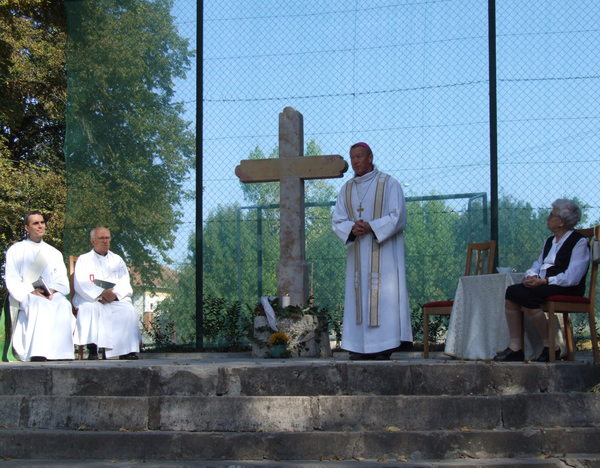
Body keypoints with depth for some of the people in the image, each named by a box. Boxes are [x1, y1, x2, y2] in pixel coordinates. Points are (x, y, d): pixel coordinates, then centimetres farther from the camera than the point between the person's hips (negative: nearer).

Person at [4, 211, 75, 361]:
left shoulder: (54, 253, 23)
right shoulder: (15, 250, 13)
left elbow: (62, 281, 12)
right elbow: (12, 281, 2)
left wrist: (52, 291, -11)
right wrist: (31, 292, -15)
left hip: (52, 295, 3)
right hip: (25, 298, -3)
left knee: (64, 306, -32)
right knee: (40, 305, -38)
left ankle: (63, 356, -40)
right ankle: (38, 355, -47)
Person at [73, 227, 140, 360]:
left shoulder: (117, 260, 21)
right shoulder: (83, 259, 13)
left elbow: (124, 283, 7)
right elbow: (81, 284, -4)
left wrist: (114, 294, -16)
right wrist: (102, 293, -20)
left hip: (116, 299, 2)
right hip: (91, 298, -2)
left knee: (128, 310, -28)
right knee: (89, 308, -35)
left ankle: (127, 351, -30)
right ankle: (92, 349, -38)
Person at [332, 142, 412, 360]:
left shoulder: (389, 184, 0)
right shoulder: (346, 189, 14)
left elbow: (397, 217, -7)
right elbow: (337, 221, 8)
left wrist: (371, 227, -18)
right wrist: (352, 229, -14)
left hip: (384, 252, -4)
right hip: (357, 254, 5)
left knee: (383, 298, -8)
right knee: (358, 299, 0)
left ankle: (384, 347, -8)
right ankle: (359, 348, 0)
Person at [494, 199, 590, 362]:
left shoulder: (579, 242, -4)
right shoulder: (549, 241, 23)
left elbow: (572, 278, -14)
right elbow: (537, 265, 21)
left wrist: (544, 281, -19)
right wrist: (530, 276, -3)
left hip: (567, 289, -8)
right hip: (543, 287, 8)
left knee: (526, 296, -31)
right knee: (511, 293, -18)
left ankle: (550, 347, -17)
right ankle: (515, 348, -21)